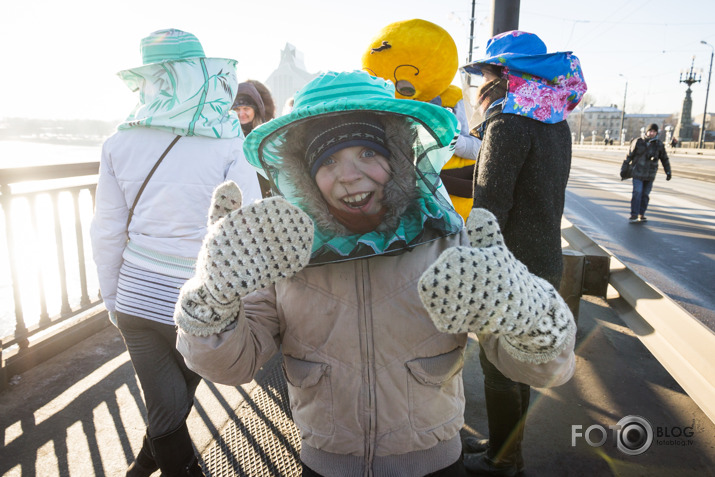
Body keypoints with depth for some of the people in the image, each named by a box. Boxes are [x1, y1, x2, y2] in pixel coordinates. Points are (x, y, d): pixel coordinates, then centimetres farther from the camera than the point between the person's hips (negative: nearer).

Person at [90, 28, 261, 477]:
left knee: (165, 404, 17)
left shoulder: (120, 143, -2)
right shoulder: (228, 148, -13)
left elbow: (107, 233, 3)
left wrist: (112, 297, 16)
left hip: (135, 300, 3)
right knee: (179, 396, 23)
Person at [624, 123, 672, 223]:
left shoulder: (659, 144, 4)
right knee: (637, 193, -11)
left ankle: (641, 215, 15)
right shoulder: (638, 141, -2)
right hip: (638, 173, -3)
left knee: (645, 195, 6)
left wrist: (668, 172, 9)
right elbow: (629, 155, 3)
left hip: (650, 175, 3)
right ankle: (633, 216, -10)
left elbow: (665, 159, 10)